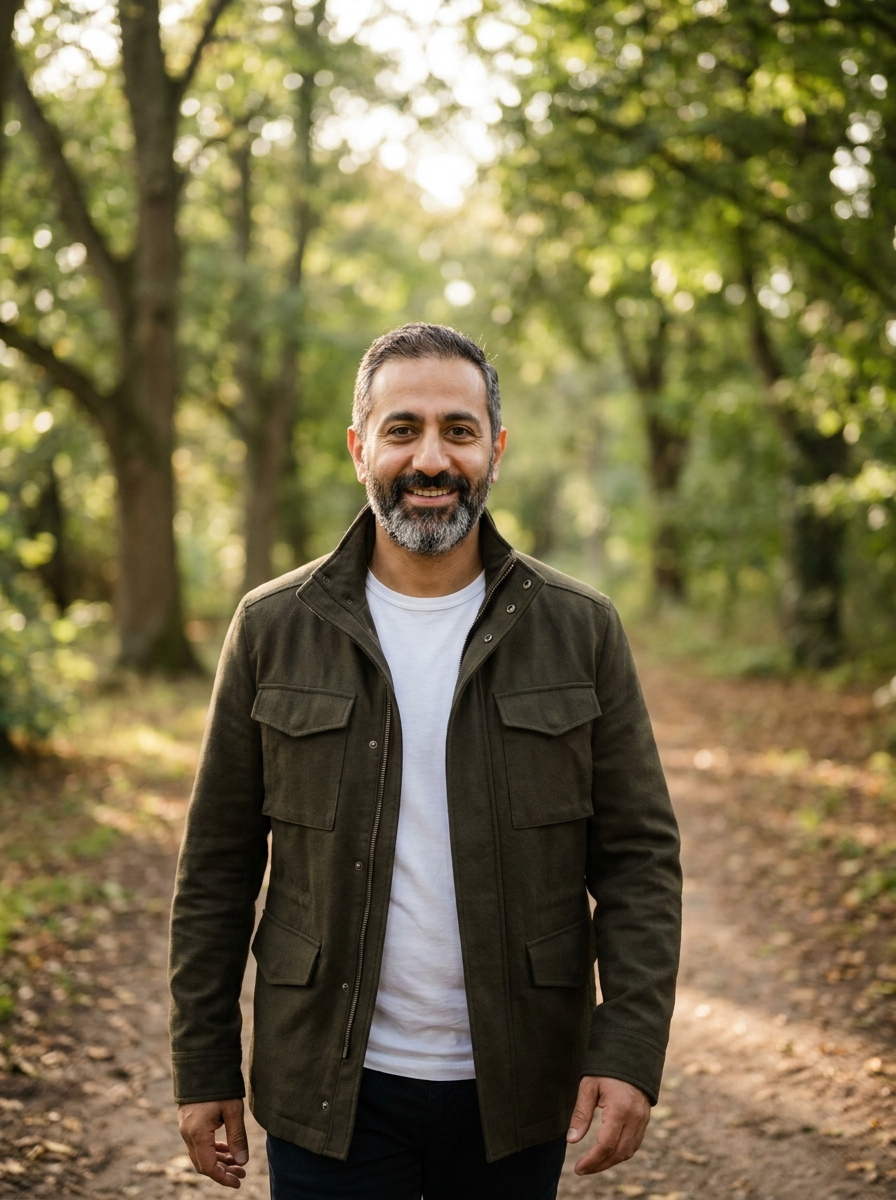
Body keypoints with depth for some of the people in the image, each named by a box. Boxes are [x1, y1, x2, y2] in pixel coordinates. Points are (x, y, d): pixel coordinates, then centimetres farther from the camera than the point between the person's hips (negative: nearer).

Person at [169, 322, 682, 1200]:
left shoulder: (580, 631, 0)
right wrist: (205, 1068, 1)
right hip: (330, 1089, 0)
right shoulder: (273, 630, -1)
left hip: (513, 1093, 1)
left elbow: (638, 855, 0)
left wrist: (632, 1048, -9)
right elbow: (217, 865, 2)